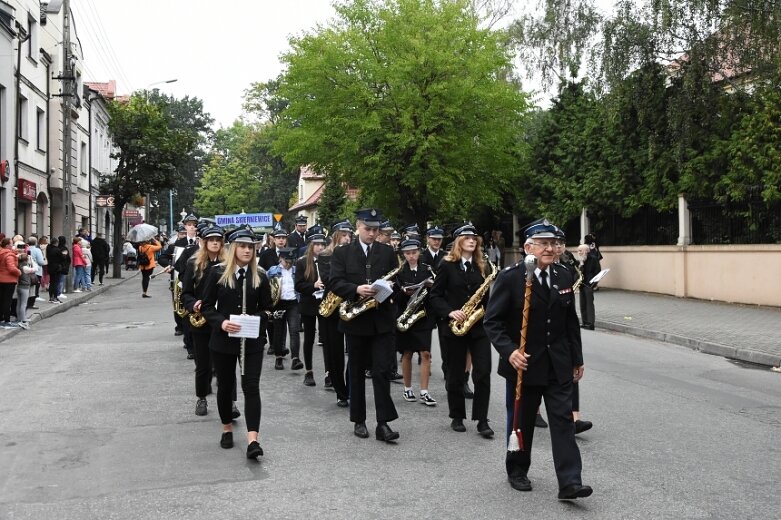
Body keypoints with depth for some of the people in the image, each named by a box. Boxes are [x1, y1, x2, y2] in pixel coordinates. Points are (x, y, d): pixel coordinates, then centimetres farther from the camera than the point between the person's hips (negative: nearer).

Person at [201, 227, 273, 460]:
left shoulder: (260, 276, 1)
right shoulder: (218, 272, -3)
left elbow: (267, 308, 7)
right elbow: (207, 306, -2)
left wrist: (256, 319, -14)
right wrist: (221, 322, -19)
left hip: (252, 341, 0)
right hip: (223, 340, 0)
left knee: (251, 387, -7)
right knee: (225, 386, 12)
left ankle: (252, 440, -12)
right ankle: (227, 430, 32)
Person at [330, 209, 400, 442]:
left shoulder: (388, 252, 7)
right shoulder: (342, 253, 3)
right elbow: (335, 283, -7)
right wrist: (356, 289, -23)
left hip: (382, 319, 0)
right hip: (355, 319, 0)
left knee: (382, 371, -5)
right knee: (357, 372, 10)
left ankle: (383, 423, -1)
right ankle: (359, 420, 20)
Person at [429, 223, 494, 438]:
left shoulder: (482, 266, 9)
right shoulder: (447, 265, -2)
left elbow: (487, 295, 14)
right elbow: (434, 296, -3)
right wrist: (450, 312, -17)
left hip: (479, 326, 2)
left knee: (483, 373, -5)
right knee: (455, 375, 7)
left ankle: (482, 420, 1)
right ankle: (457, 417, 21)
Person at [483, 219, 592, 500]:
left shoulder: (564, 276, 4)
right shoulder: (510, 277, -12)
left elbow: (571, 321, 11)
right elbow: (492, 320, -13)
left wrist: (577, 358, 13)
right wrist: (509, 351, -26)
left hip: (558, 365, 4)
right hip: (523, 363, -3)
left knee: (563, 420, -1)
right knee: (521, 421, 11)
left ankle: (569, 483, 1)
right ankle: (516, 471, 31)